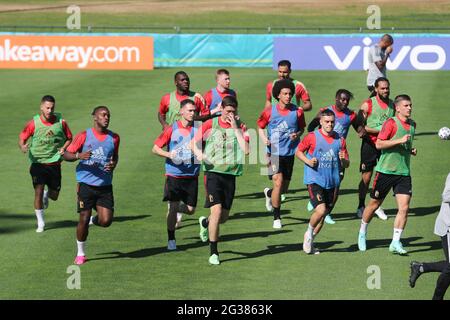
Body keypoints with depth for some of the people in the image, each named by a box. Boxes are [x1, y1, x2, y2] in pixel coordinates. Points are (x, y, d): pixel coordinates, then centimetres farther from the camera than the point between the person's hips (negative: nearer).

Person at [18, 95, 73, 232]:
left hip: (54, 163, 2)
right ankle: (40, 223, 0)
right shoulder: (33, 123, -10)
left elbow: (69, 138, 9)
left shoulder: (61, 122, -5)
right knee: (38, 191, -14)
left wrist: (63, 148, -10)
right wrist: (23, 146, -25)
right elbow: (22, 138, -2)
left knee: (54, 196, 9)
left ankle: (47, 194, 47)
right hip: (38, 163, -2)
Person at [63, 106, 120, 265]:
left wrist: (113, 164, -1)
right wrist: (79, 155, -23)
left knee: (106, 221, -7)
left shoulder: (114, 137, 5)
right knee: (84, 219, -3)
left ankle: (95, 220, 30)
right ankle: (80, 253, 14)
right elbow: (66, 155, -2)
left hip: (105, 186, 3)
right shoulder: (84, 136, -5)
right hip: (86, 184, -3)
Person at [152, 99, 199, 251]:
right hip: (174, 174, -2)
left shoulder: (198, 129, 0)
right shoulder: (172, 129, -4)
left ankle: (177, 208, 36)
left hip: (191, 176, 2)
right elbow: (155, 148, 0)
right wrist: (168, 154, -17)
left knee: (190, 210, 2)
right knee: (173, 207, -5)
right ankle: (171, 239, 10)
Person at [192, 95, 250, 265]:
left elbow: (246, 150, -10)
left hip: (230, 174, 3)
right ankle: (213, 253, -6)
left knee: (224, 217, 8)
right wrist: (199, 154, -14)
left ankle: (205, 223, 44)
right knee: (217, 210, -16)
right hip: (213, 172, -3)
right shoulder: (210, 124, 1)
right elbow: (193, 143, 7)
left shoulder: (240, 127, 4)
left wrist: (235, 128, -12)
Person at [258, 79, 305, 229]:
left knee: (284, 188, 10)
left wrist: (297, 135, -10)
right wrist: (264, 138, -11)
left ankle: (269, 193, 47)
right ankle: (276, 218, -4)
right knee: (278, 182, -16)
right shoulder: (269, 111, -5)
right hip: (273, 152, -3)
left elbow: (302, 128, 12)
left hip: (289, 153, 3)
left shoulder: (297, 112, -2)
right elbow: (260, 126, 9)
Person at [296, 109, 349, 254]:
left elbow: (346, 165, 10)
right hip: (314, 180, -4)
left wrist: (343, 159, -13)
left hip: (332, 182, 4)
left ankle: (309, 241, 27)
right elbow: (298, 151, 6)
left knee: (323, 214, 9)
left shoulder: (340, 140, 5)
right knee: (320, 210, -21)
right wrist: (307, 161, -13)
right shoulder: (312, 137, -5)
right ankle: (309, 233, 7)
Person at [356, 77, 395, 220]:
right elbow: (359, 125, -12)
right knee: (366, 176, 2)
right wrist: (379, 130, -18)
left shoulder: (392, 105, 7)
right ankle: (361, 207, 14)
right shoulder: (368, 104, -7)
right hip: (370, 143, -4)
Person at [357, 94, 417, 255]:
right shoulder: (391, 123, -11)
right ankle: (362, 234, 30)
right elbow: (379, 144, -18)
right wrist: (400, 140, -23)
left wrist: (411, 150, 9)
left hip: (404, 172, 5)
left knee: (404, 207, -8)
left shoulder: (412, 124, 12)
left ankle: (396, 242, -3)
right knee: (374, 204, 9)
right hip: (386, 170, -5)